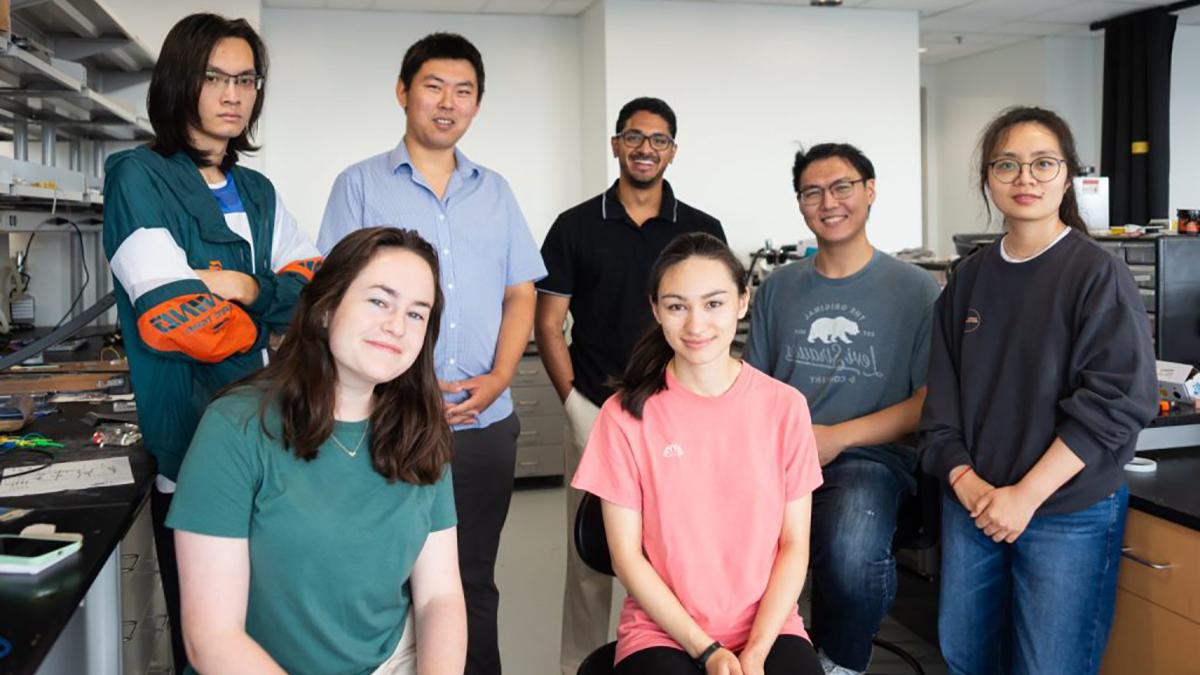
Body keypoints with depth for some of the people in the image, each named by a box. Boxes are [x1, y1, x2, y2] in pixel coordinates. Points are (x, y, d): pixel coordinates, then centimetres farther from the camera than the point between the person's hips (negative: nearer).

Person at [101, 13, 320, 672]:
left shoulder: (258, 192, 14)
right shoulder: (139, 177, -6)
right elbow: (178, 320, -18)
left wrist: (234, 286, -10)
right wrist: (267, 296, -3)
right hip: (192, 451, -5)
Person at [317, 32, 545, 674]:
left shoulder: (494, 191, 13)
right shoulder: (360, 185, 2)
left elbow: (520, 295, 12)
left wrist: (497, 379, -5)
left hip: (486, 423, 3)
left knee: (474, 582, 12)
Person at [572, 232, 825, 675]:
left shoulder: (785, 406, 0)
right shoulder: (626, 415, -5)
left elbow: (794, 544, 1)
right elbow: (626, 556, -4)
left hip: (768, 627, 1)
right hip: (661, 632, -1)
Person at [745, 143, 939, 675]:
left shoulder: (915, 289, 6)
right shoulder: (778, 288, 17)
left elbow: (930, 403, 1)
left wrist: (838, 437, -10)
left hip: (871, 455, -3)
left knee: (852, 550, -35)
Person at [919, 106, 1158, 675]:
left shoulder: (1098, 275, -9)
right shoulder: (971, 278, 6)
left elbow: (1115, 402, -16)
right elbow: (942, 391, 6)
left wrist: (1027, 495, -17)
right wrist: (963, 478, -8)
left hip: (1069, 514, -5)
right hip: (971, 504, 5)